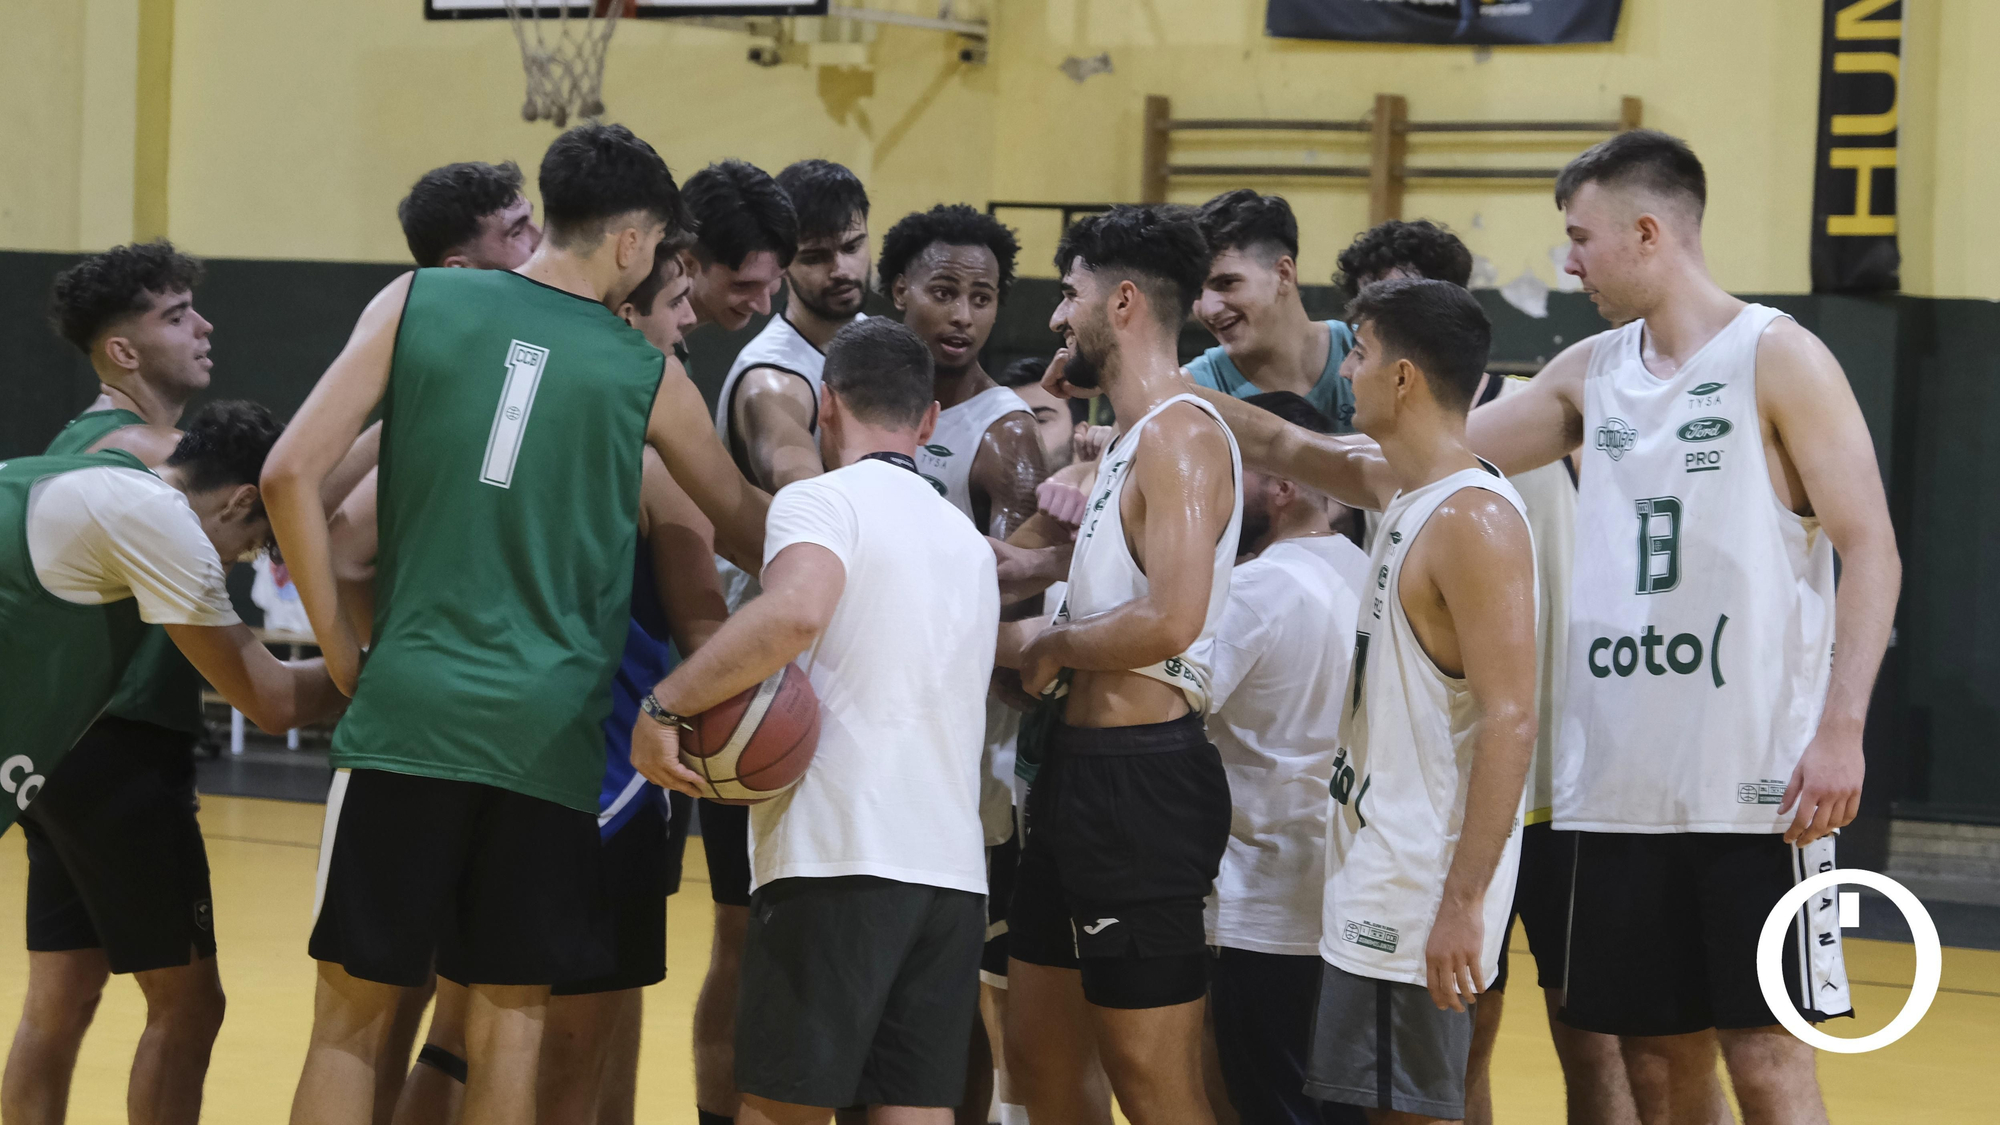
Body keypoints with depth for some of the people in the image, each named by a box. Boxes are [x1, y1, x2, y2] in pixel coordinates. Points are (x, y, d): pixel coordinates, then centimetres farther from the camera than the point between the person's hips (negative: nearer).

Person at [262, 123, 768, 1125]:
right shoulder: (646, 376, 6)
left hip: (408, 708, 0)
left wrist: (341, 650, 4)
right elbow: (743, 525, 21)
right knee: (509, 1024, 7)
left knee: (352, 1013, 6)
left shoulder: (418, 302, 4)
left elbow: (291, 471, -3)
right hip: (548, 733, 0)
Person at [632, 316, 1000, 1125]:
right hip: (954, 867, 7)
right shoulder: (968, 540, 22)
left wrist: (665, 706, -17)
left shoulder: (822, 500, -3)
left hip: (839, 857, -7)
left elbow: (794, 612, -24)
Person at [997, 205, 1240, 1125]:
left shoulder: (1181, 436, -15)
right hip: (1081, 767, 11)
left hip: (1141, 780, -11)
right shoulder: (1132, 440, 17)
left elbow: (1170, 619, -27)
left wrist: (1047, 648, -13)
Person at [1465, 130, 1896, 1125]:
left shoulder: (1778, 359, -5)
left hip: (1755, 783, -6)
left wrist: (1841, 732, -17)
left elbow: (1869, 553, -8)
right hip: (1622, 784, 6)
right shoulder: (1592, 373, 13)